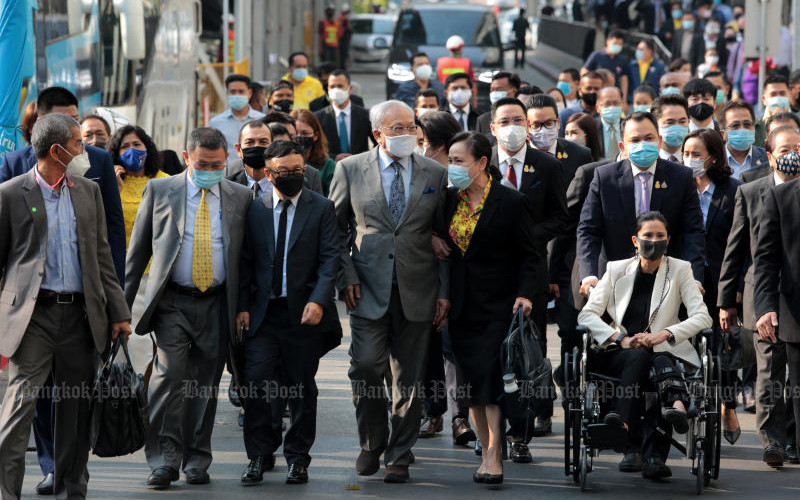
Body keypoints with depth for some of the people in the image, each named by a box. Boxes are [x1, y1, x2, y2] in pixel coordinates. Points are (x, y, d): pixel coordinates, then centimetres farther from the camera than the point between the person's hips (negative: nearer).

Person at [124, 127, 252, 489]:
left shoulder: (240, 197, 9)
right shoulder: (159, 191, 5)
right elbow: (138, 249, 9)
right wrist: (122, 301, 6)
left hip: (217, 306, 2)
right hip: (172, 303, -2)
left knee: (205, 385, 5)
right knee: (170, 374, -15)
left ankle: (196, 462, 15)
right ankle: (163, 461, -12)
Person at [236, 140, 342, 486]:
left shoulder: (322, 208, 2)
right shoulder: (254, 209, 7)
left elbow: (330, 258, -4)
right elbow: (245, 261, 8)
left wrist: (318, 301, -17)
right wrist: (242, 305, -1)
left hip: (304, 311, -1)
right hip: (263, 312, 1)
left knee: (302, 388, 6)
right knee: (256, 380, -9)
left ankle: (297, 459, 16)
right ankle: (258, 456, 0)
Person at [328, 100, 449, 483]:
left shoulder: (435, 174, 6)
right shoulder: (350, 170, 3)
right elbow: (336, 228, 8)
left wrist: (444, 290, 3)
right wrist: (346, 276, -3)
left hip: (417, 292, 1)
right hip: (368, 289, -1)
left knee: (409, 379, 5)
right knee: (366, 368, -9)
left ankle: (399, 456, 15)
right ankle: (372, 444, 13)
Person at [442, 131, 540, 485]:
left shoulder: (510, 202, -6)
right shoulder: (451, 200, 8)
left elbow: (529, 254, -4)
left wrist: (524, 293, -16)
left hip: (497, 306, -5)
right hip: (462, 306, 5)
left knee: (491, 376, -12)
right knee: (471, 380, 5)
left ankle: (493, 456, -11)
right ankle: (487, 452, 12)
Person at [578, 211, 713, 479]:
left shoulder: (680, 270, 9)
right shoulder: (617, 270, 11)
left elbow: (702, 317, -1)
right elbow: (587, 314, 5)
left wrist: (665, 334, -18)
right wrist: (621, 339, -12)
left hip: (664, 352, -1)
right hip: (620, 352, 1)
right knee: (639, 358, -35)